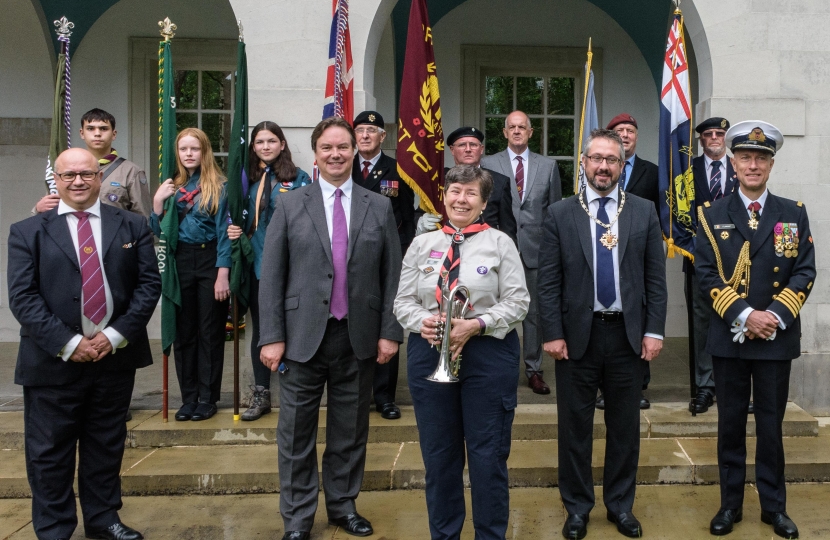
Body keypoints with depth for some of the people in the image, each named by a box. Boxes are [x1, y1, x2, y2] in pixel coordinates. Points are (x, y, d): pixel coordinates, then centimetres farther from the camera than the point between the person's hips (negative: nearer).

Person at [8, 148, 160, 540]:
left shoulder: (132, 226, 6)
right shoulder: (27, 232, 1)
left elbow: (149, 284, 0)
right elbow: (22, 297, -6)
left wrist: (116, 335, -11)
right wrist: (68, 343, -15)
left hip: (116, 357, 2)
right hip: (53, 361, -1)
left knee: (107, 445, 14)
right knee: (49, 452, 8)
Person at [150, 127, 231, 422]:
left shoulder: (219, 186, -4)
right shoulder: (173, 186, 9)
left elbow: (224, 231, -8)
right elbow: (159, 232, 8)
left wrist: (222, 274, -13)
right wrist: (157, 202, -7)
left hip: (210, 260, -4)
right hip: (181, 263, 4)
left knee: (210, 331, 4)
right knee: (183, 331, 8)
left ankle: (207, 398, 14)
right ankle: (189, 397, 19)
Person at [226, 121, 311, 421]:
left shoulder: (298, 178, -2)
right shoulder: (248, 179, 10)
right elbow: (240, 219, 18)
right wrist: (234, 231, -3)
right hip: (256, 263, 4)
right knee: (259, 327, 10)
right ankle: (261, 394, 21)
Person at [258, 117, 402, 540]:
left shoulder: (379, 207, 5)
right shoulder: (290, 205, 1)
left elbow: (392, 275, 5)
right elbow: (271, 276, -1)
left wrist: (390, 332, -1)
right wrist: (272, 337, -6)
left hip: (359, 338, 1)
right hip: (303, 337, -1)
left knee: (351, 431, 13)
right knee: (296, 434, 8)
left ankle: (343, 506, 31)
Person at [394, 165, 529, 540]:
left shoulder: (499, 243, 1)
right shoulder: (422, 244, 8)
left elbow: (517, 301, -4)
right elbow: (403, 301, 8)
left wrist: (477, 325, -18)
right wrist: (421, 321, -14)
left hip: (489, 353, -2)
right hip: (429, 353, 3)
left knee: (488, 454, 5)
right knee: (438, 453, 11)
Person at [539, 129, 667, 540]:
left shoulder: (644, 212, 4)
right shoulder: (560, 214, 0)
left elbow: (655, 278, 4)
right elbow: (548, 281, -2)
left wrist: (654, 331, -2)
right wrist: (552, 333, -8)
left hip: (628, 335, 1)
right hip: (577, 335, -1)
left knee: (624, 426, 12)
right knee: (574, 426, 9)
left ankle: (620, 505, 29)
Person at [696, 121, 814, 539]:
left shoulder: (794, 214, 5)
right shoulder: (712, 215, 2)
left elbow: (804, 272, 0)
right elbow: (706, 274, -6)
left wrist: (775, 316, -14)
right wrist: (744, 315, -16)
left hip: (777, 337, 1)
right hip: (729, 337, 0)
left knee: (771, 423, 9)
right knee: (730, 423, 9)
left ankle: (774, 505, 23)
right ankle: (730, 503, 21)